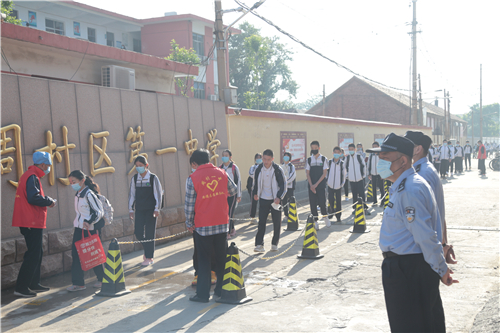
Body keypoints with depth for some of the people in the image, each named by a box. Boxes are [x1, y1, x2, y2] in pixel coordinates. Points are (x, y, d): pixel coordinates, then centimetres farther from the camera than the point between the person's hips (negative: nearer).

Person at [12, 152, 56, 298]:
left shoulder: (30, 175, 18)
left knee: (37, 253, 18)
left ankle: (34, 284, 26)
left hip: (31, 222, 11)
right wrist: (49, 201, -12)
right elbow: (33, 198, -26)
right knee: (33, 255, -7)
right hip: (32, 222, -11)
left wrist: (46, 199, 9)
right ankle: (21, 288, -4)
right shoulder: (32, 177, -15)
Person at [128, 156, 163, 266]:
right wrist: (130, 209, 8)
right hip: (139, 209, 4)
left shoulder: (153, 178, -6)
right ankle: (147, 249, 26)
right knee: (138, 232, 0)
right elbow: (132, 194, 10)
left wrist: (157, 208, -8)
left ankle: (149, 257, 8)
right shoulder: (134, 179, 4)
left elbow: (158, 194, -4)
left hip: (150, 209, -3)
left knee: (149, 233, -1)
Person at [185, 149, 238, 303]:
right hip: (222, 224, 3)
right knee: (222, 258, 13)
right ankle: (221, 291, 19)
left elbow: (189, 204, -6)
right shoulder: (221, 173, 1)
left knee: (204, 261, 7)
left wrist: (189, 223, 7)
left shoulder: (193, 178, -10)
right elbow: (234, 190, 16)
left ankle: (203, 294, 13)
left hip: (203, 226, -3)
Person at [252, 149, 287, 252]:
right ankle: (259, 244, -4)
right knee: (261, 222, -5)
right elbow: (256, 182, 15)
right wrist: (255, 193, 10)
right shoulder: (259, 169, -2)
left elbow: (283, 185, -7)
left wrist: (279, 197, -16)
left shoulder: (278, 170, -11)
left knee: (277, 223, 6)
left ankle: (274, 244, 19)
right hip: (263, 200, 2)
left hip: (275, 200, -1)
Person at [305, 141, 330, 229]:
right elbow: (307, 173, 4)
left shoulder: (324, 159, 2)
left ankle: (325, 216, 20)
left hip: (321, 185, -2)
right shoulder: (309, 160, 7)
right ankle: (315, 221, 10)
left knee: (322, 203, -7)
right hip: (311, 186, 2)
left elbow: (324, 173, -3)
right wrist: (311, 185, -8)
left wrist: (316, 184, -11)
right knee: (313, 204, 0)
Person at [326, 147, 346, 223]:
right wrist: (326, 181, 5)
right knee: (331, 200, -5)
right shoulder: (329, 162, -1)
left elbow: (344, 174, 4)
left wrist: (342, 183, 1)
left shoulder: (342, 163, -3)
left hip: (338, 185, 0)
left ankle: (338, 216, 14)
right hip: (330, 185, 1)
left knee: (338, 201, 4)